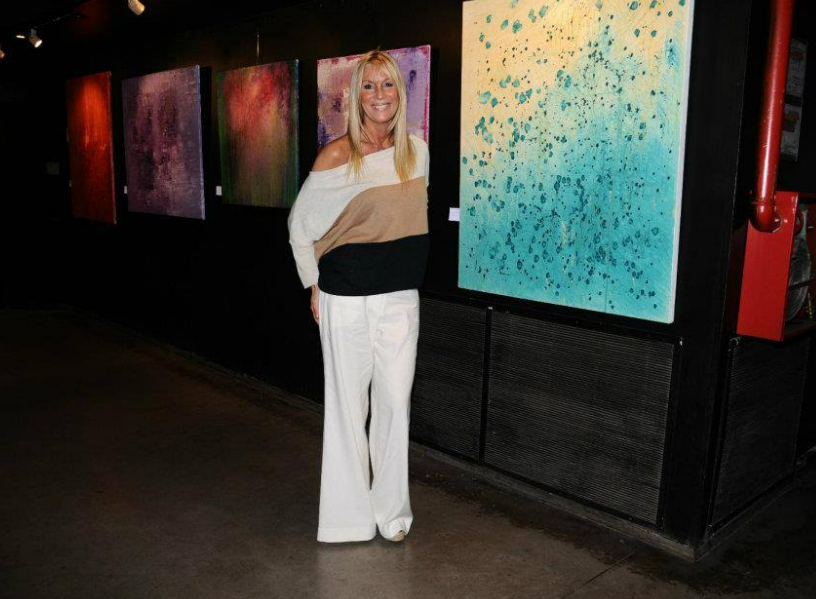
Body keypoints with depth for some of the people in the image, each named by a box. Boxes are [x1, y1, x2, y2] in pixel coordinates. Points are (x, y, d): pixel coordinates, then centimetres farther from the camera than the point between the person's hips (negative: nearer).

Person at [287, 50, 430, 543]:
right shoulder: (337, 157, -8)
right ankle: (348, 516, 21)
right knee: (348, 403, 5)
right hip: (347, 299, -4)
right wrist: (316, 285, 1)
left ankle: (392, 510, 23)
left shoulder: (418, 151, 4)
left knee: (396, 401, 7)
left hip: (401, 298, 4)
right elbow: (300, 224, 1)